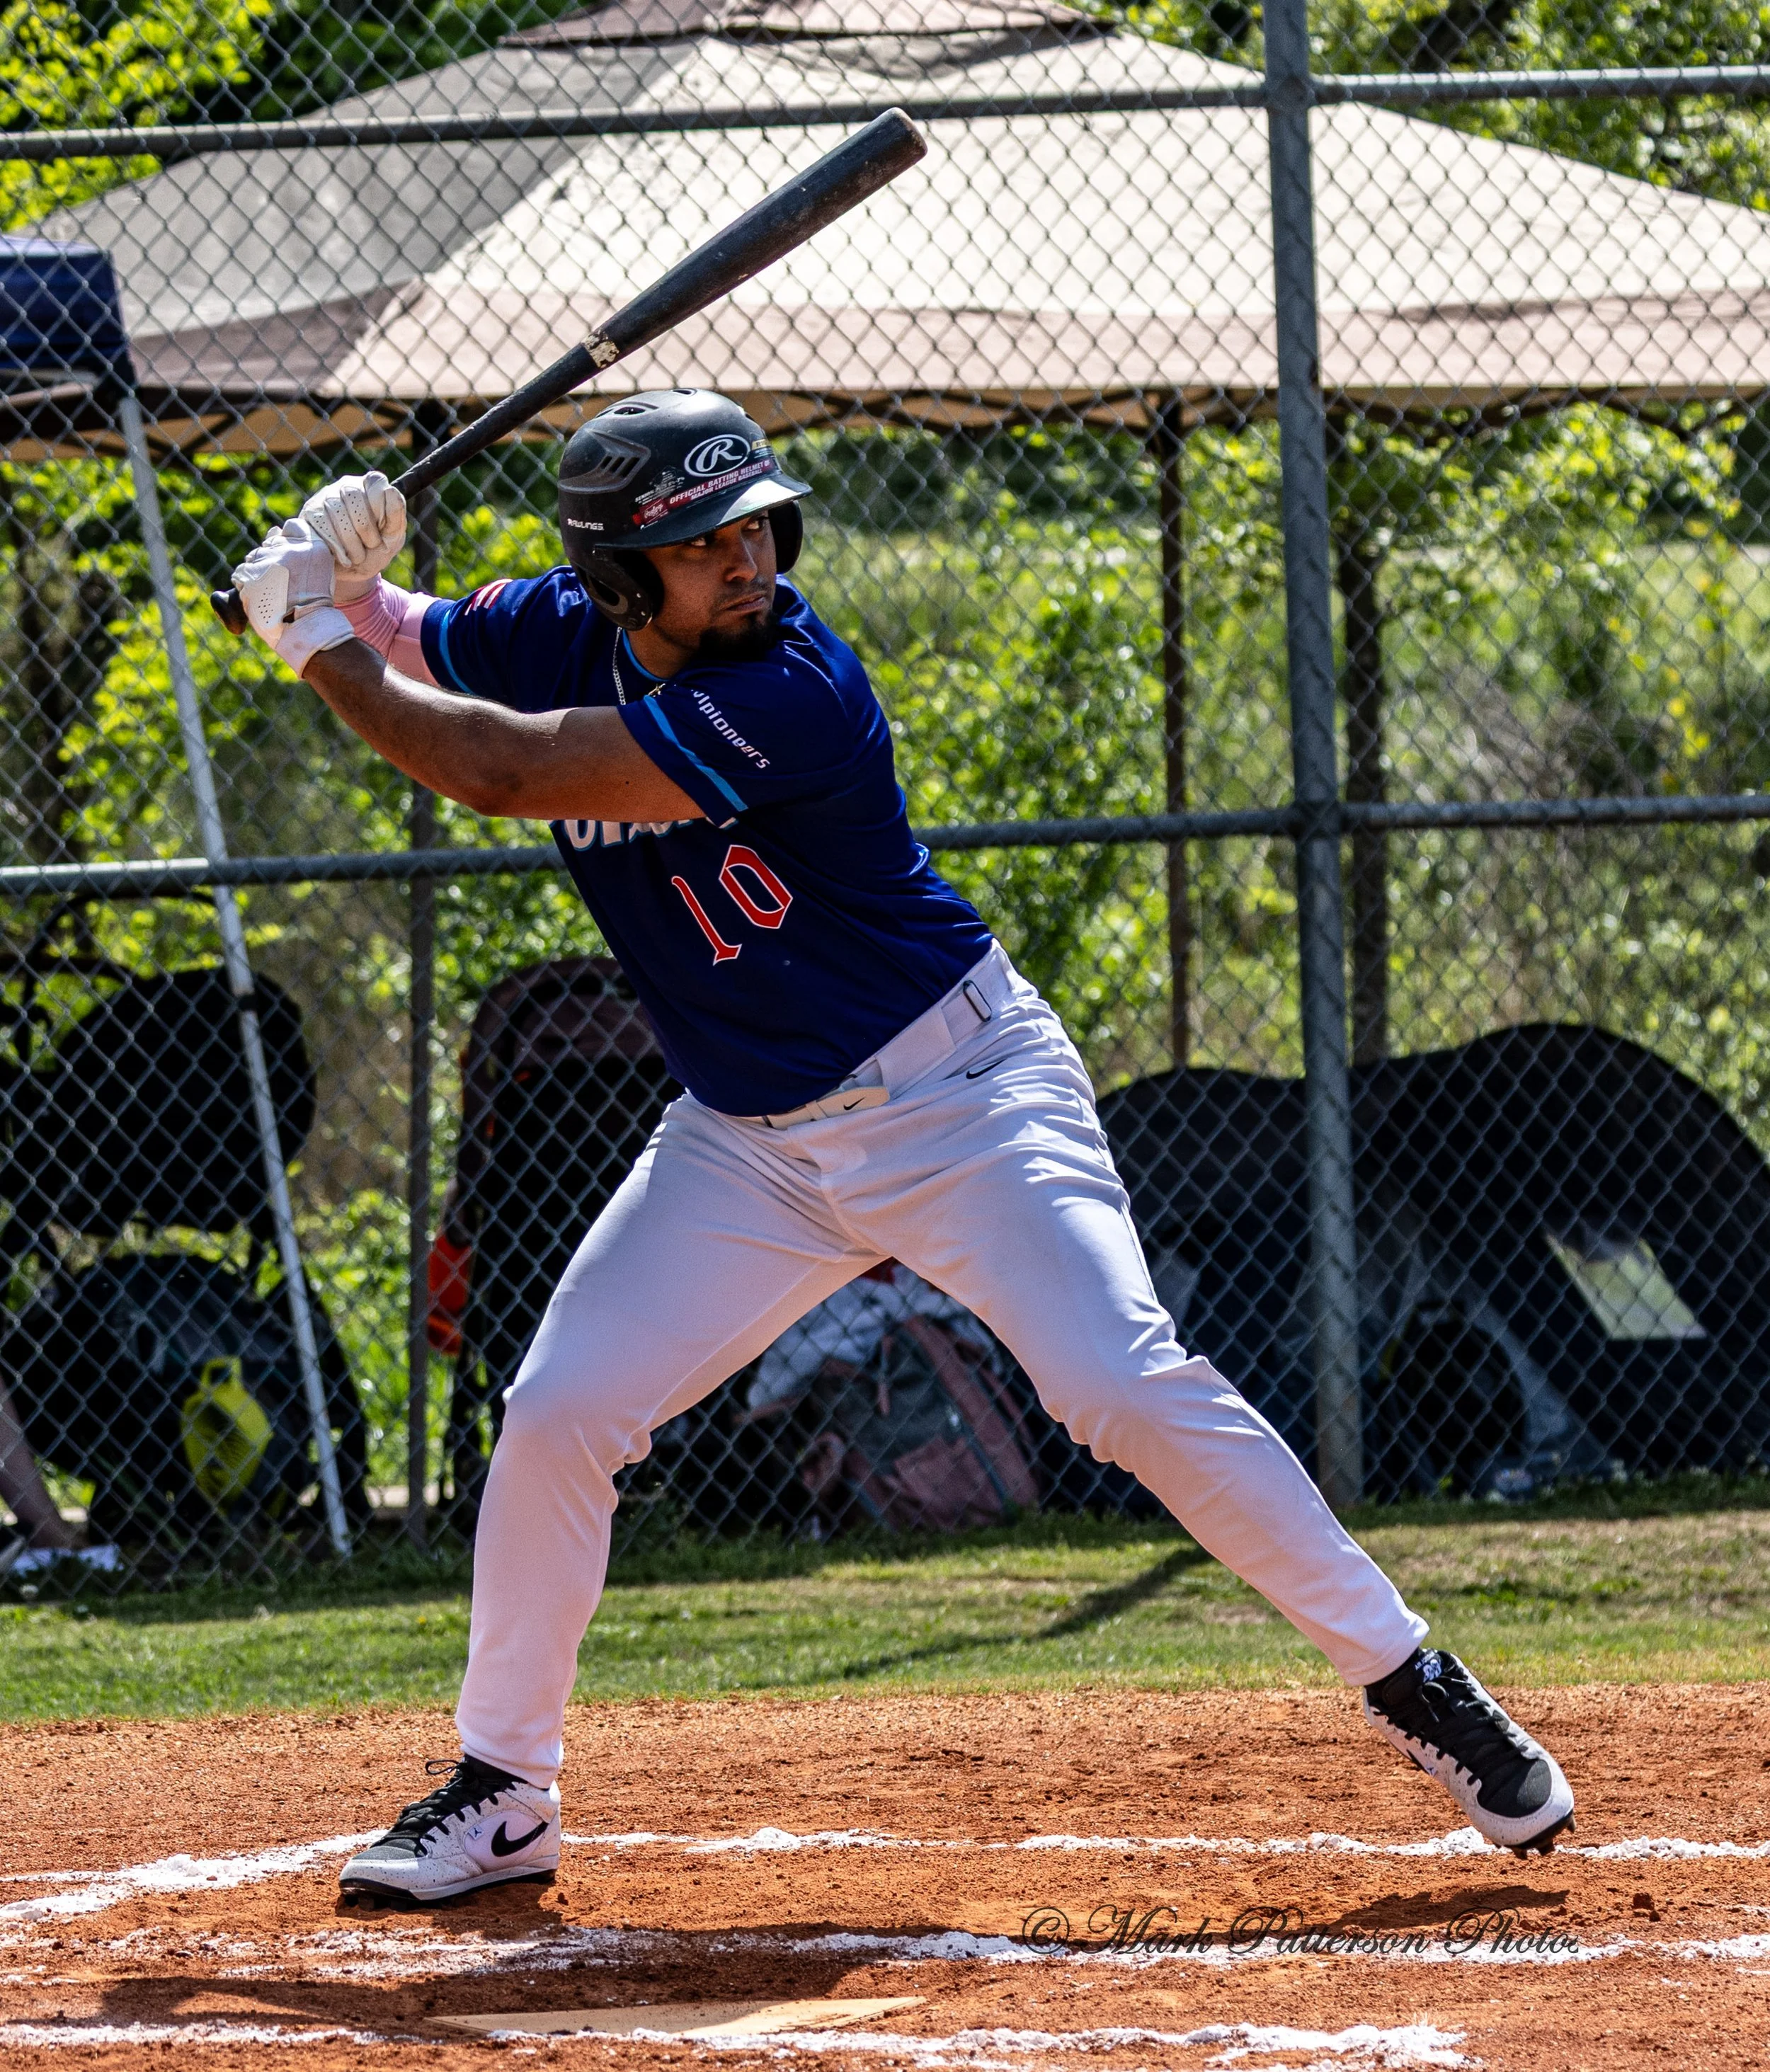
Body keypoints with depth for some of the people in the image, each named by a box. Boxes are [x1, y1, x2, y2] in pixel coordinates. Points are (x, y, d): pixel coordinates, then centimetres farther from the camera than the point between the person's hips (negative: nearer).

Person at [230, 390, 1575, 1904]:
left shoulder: (791, 695, -27)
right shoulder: (561, 634, -6)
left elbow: (501, 773, -30)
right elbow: (385, 644, 10)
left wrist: (323, 652, -19)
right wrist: (332, 584, -13)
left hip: (960, 1098, -6)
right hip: (745, 1143, 6)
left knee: (1130, 1388, -19)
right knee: (555, 1419, -3)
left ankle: (1413, 1686, -9)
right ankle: (500, 1792, 12)